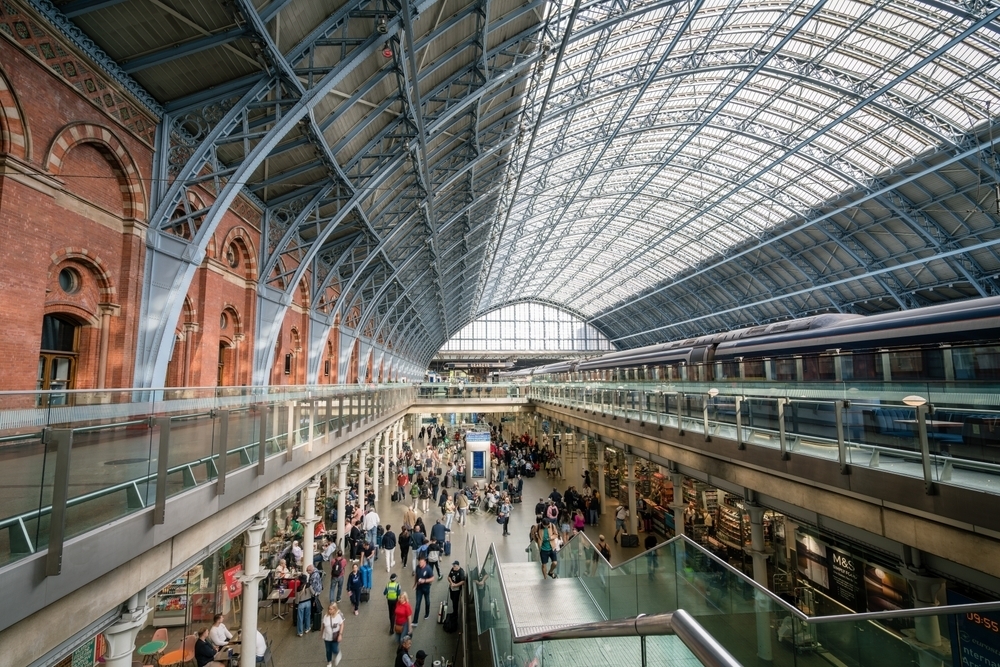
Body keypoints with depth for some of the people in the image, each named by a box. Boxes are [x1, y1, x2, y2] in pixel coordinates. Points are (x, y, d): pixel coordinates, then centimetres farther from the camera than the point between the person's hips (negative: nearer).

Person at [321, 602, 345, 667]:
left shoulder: (339, 615, -22)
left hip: (335, 637, -3)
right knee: (328, 650, 16)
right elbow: (323, 625, 0)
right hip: (327, 637, 3)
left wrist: (340, 635, -15)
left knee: (334, 650, 2)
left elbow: (341, 625, -11)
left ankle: (338, 654, 39)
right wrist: (323, 635, 9)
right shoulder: (325, 616, -14)